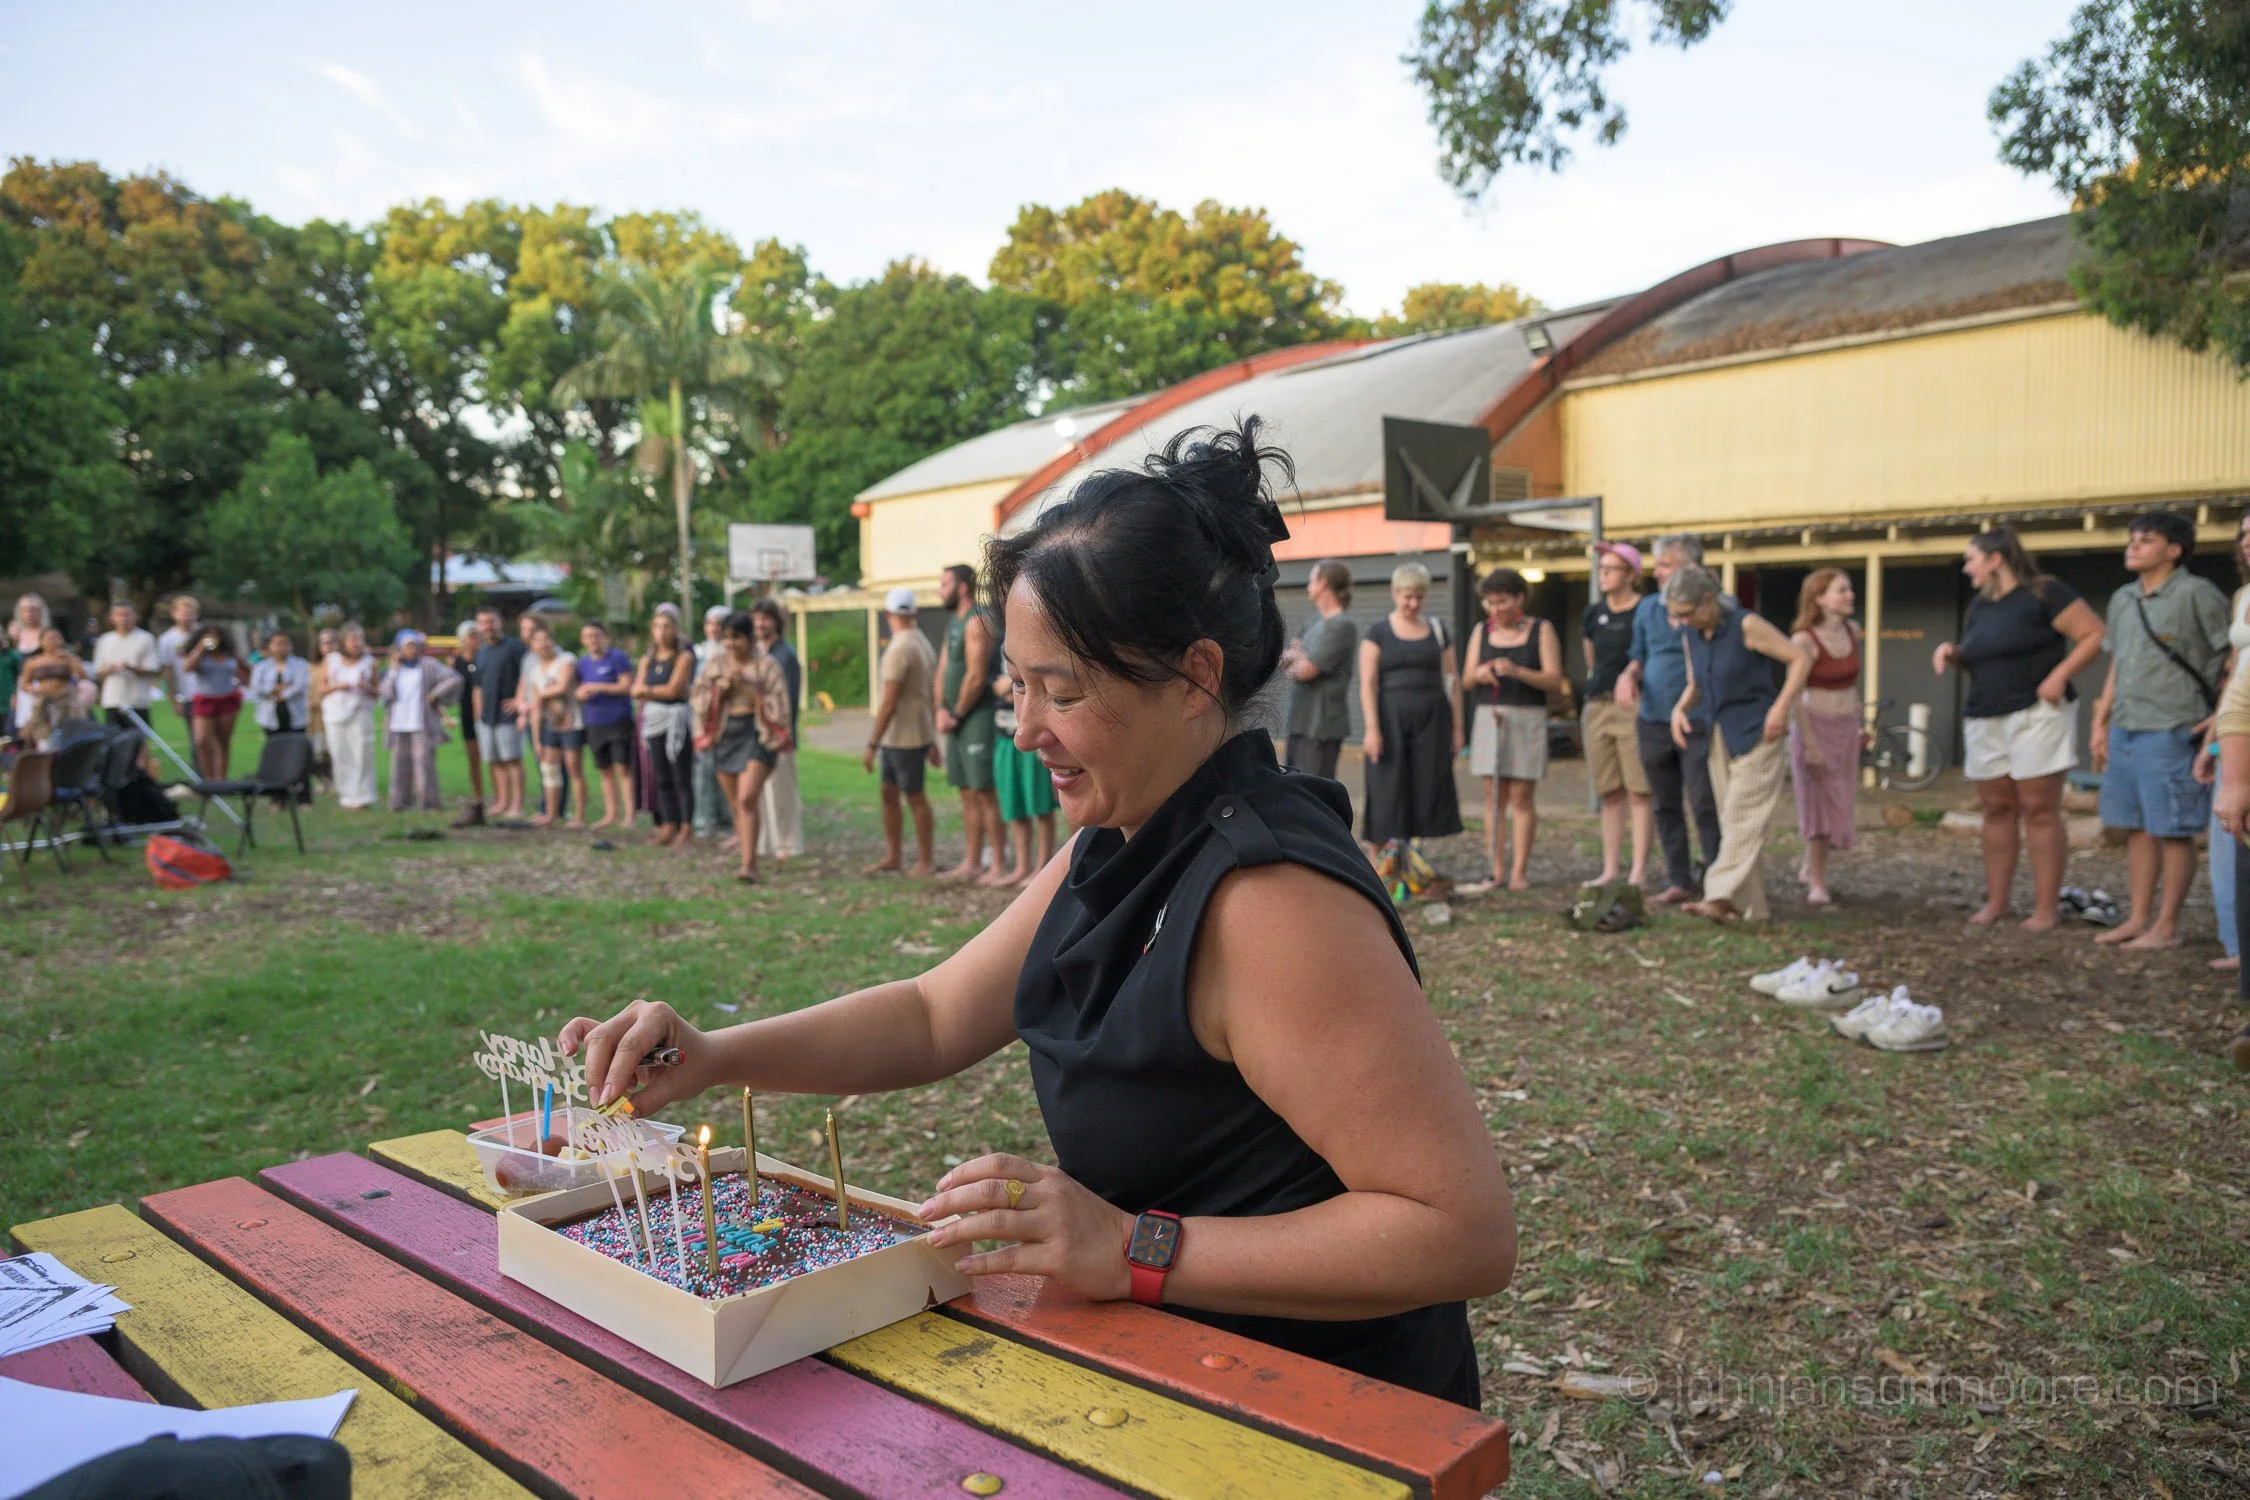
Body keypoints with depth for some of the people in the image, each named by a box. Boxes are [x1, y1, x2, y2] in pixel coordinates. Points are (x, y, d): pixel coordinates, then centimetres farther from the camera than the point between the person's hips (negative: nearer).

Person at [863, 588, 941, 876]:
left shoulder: (900, 649, -18)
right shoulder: (922, 643, 11)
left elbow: (888, 703, -20)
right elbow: (932, 698, 16)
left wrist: (872, 745, -16)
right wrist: (932, 741, 22)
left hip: (905, 738, -9)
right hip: (897, 737, 9)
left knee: (915, 796, 0)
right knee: (889, 794, 12)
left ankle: (924, 862, 9)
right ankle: (892, 856, 19)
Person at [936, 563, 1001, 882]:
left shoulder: (977, 622, -12)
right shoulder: (953, 624, 18)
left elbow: (976, 677, -18)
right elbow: (943, 671, 15)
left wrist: (957, 715, -10)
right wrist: (941, 710, 1)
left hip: (977, 716, -9)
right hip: (957, 721, 9)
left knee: (983, 792, -8)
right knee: (967, 793, 11)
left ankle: (997, 865, -5)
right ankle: (971, 864, 17)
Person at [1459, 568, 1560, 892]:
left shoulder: (1542, 630, 2)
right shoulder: (1481, 630, 11)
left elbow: (1554, 680, -5)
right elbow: (1466, 681, 10)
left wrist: (1517, 671, -21)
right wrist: (1478, 674, -14)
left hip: (1527, 720, -3)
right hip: (1489, 717, 3)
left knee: (1521, 797, -4)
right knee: (1493, 797, 1)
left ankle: (1519, 871, 0)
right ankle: (1495, 871, 3)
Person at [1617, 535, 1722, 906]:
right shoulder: (1648, 608, 11)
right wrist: (1628, 674, -2)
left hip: (1697, 722, -5)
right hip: (1653, 722, 6)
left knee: (1703, 806, -8)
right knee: (1665, 808, 11)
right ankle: (1678, 881, 21)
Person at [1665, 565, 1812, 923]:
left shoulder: (1746, 625, -15)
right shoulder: (1691, 634, 4)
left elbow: (1801, 658, -11)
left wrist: (1781, 707, -20)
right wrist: (1680, 709, -5)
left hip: (1758, 734, -7)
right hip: (1722, 734, 7)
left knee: (1742, 818, -12)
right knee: (1733, 822, 6)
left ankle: (1720, 897, -18)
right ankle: (1751, 906, 10)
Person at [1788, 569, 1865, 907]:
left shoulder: (1853, 630, 3)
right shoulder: (1804, 640, -16)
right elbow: (1795, 694, -16)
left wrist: (1861, 721, 19)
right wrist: (1809, 745, -19)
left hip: (1846, 727, 6)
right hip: (1815, 724, -6)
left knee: (1841, 804, 11)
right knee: (1821, 802, -1)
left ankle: (1810, 868, 31)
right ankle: (1817, 884, 11)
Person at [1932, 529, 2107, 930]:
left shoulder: (2043, 593, -6)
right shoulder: (1980, 604, 16)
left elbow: (2094, 634, -9)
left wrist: (2059, 676, -18)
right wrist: (1951, 653, 6)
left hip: (2035, 714, -7)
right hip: (1984, 720, 7)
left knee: (2039, 810, -6)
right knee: (1997, 810, 8)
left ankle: (2046, 908, -2)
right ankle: (1995, 902, 13)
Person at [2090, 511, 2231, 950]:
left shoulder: (2196, 594, -8)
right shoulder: (2122, 599, 14)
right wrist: (2100, 723, 17)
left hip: (2171, 732, -7)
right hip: (2124, 729, 7)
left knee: (2172, 831, -1)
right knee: (2137, 827, 12)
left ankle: (2166, 926, 5)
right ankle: (2139, 918, 20)